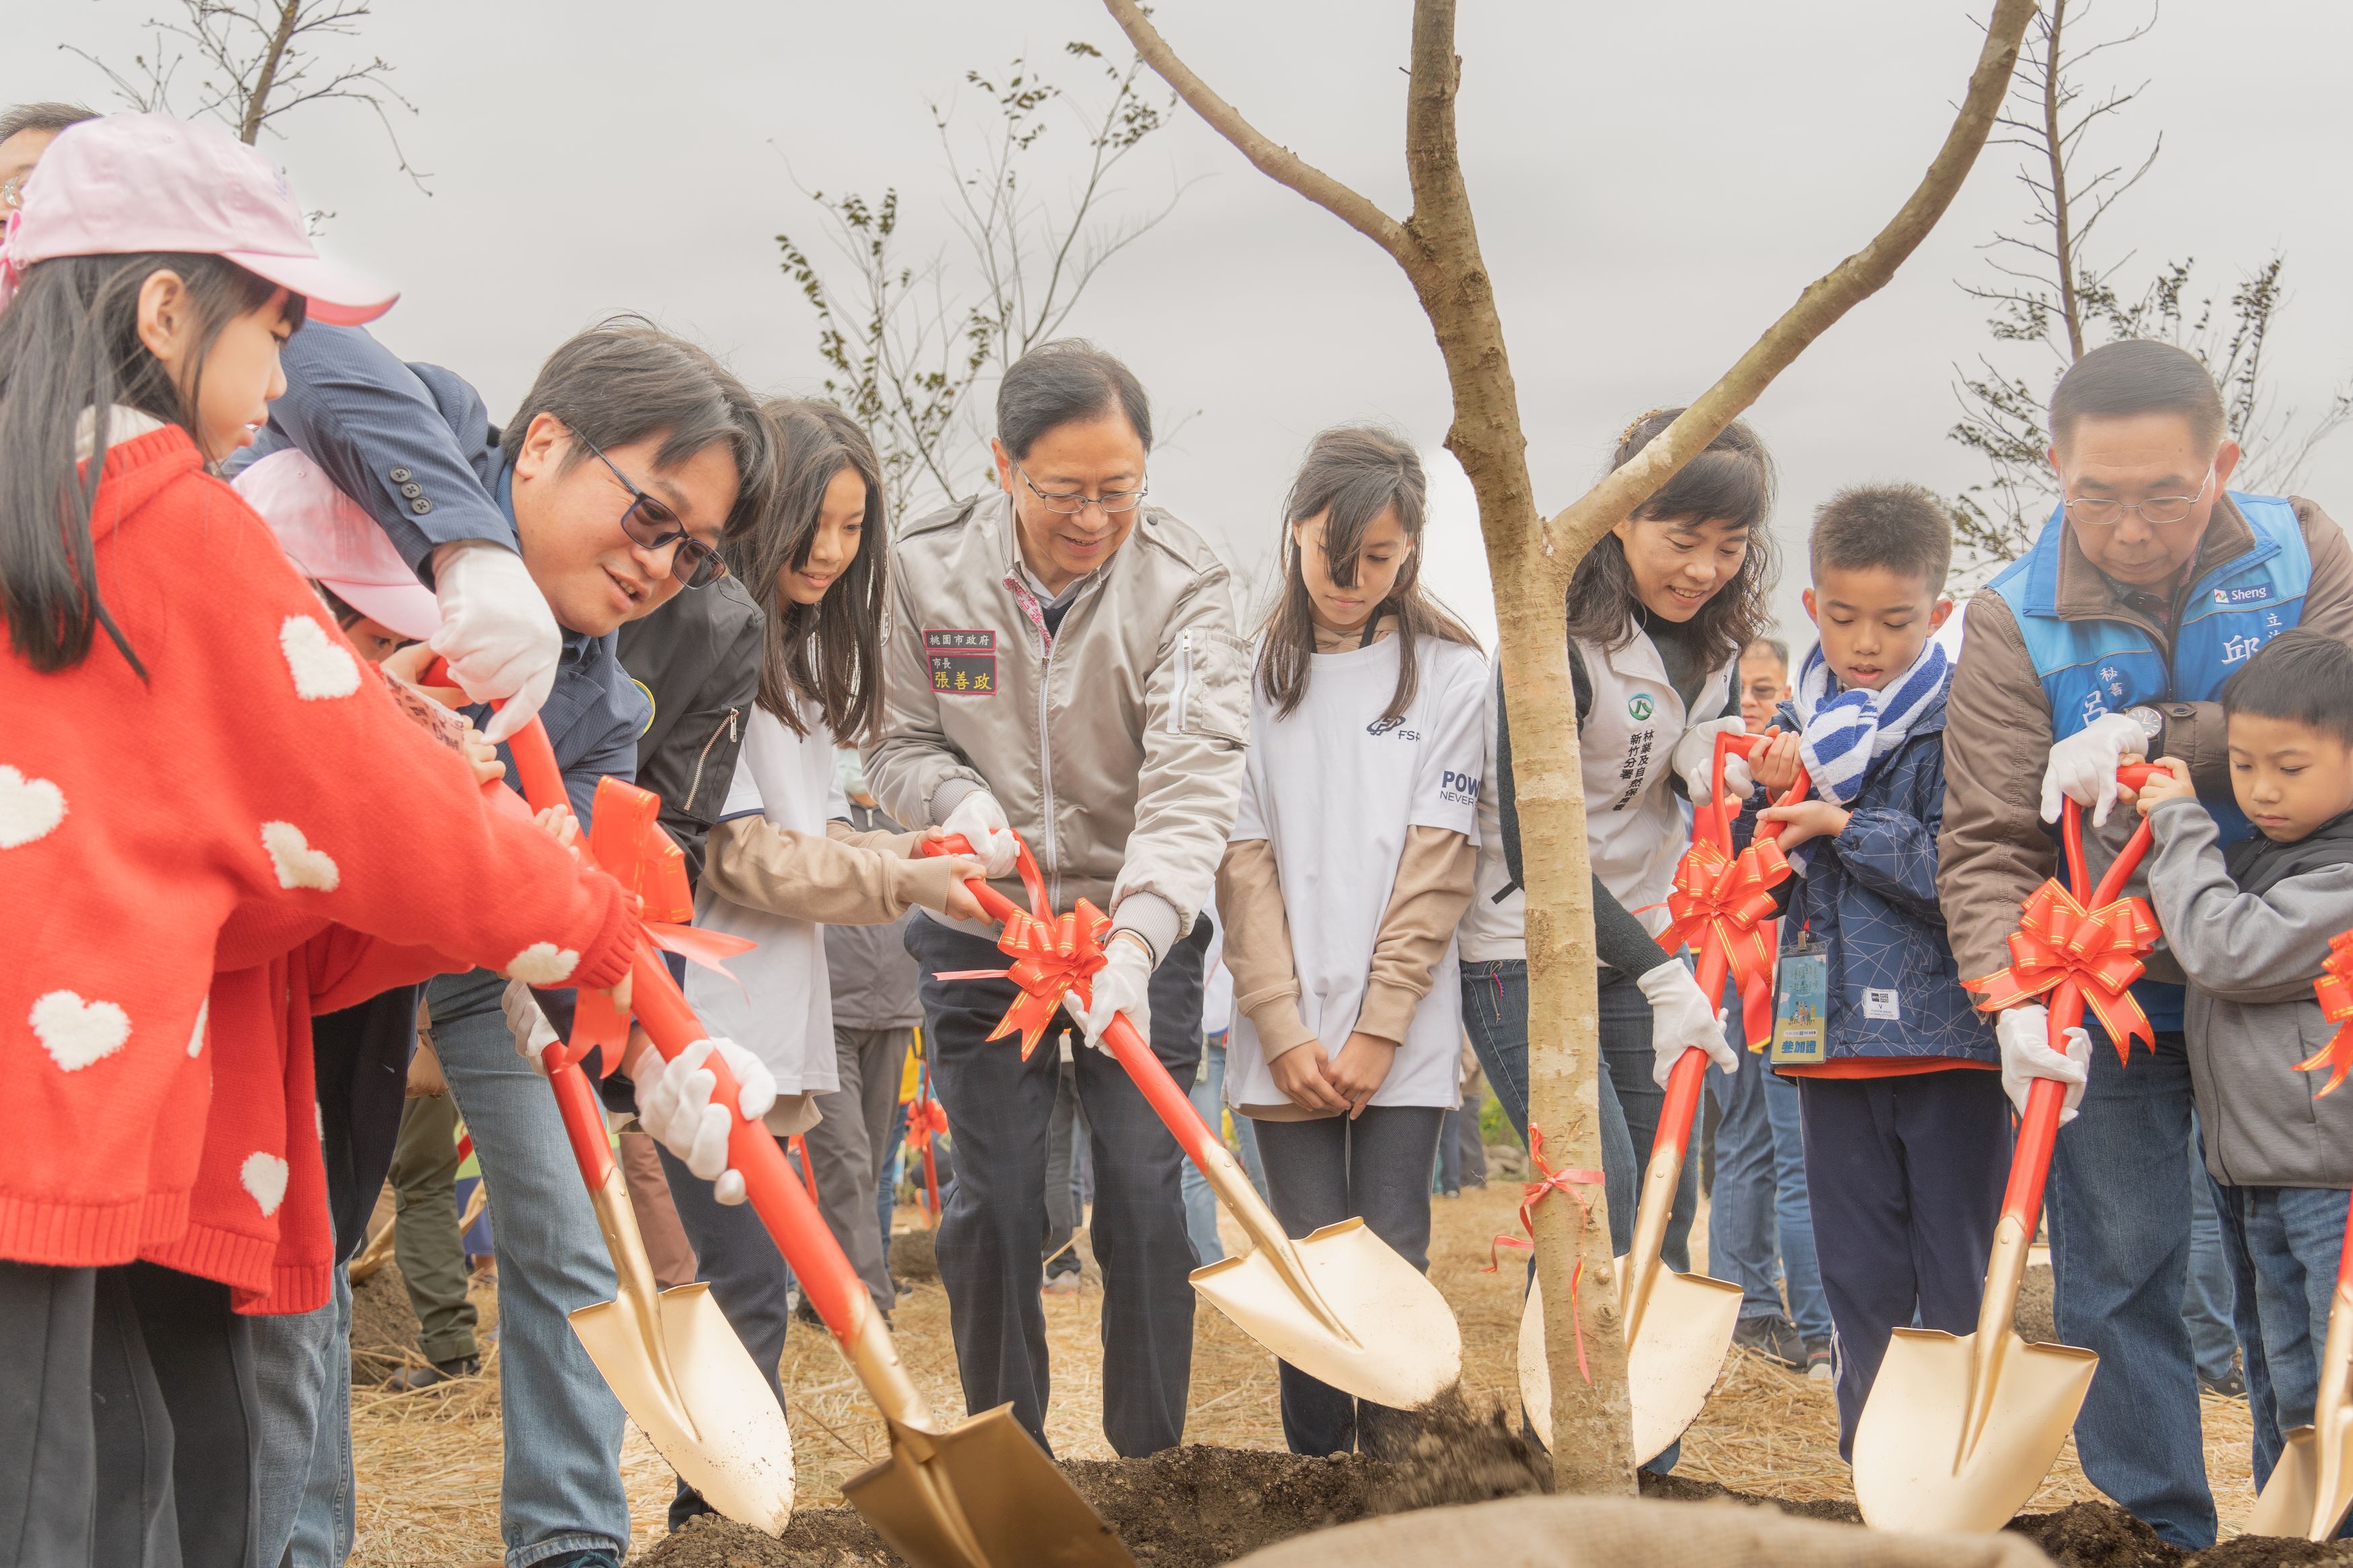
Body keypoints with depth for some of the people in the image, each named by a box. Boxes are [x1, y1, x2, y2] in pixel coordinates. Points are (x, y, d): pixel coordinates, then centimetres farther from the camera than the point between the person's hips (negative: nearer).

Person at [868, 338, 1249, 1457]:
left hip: (1142, 934, -1)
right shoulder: (926, 570, -8)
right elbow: (898, 743, 2)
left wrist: (1133, 944, -37)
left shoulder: (1184, 586, -14)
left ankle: (1152, 1470, 13)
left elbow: (1192, 787, -23)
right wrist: (960, 803, -21)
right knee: (993, 1201, 3)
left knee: (1145, 1198, -2)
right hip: (981, 933, 1)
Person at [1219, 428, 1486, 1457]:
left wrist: (1377, 1028, -8)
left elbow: (1437, 864, -1)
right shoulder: (1255, 668, 6)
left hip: (1403, 1026, 0)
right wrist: (1284, 1027, -8)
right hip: (1286, 1027, 1)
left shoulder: (1452, 672, 4)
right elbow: (1244, 857, 1)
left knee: (1393, 1260, -2)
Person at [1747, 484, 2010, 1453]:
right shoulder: (1794, 729, 10)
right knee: (1860, 1282, 11)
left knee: (1963, 1282, 2)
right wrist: (1771, 803, -6)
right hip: (1834, 1040, 5)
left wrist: (1848, 826, -17)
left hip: (1949, 1038, -5)